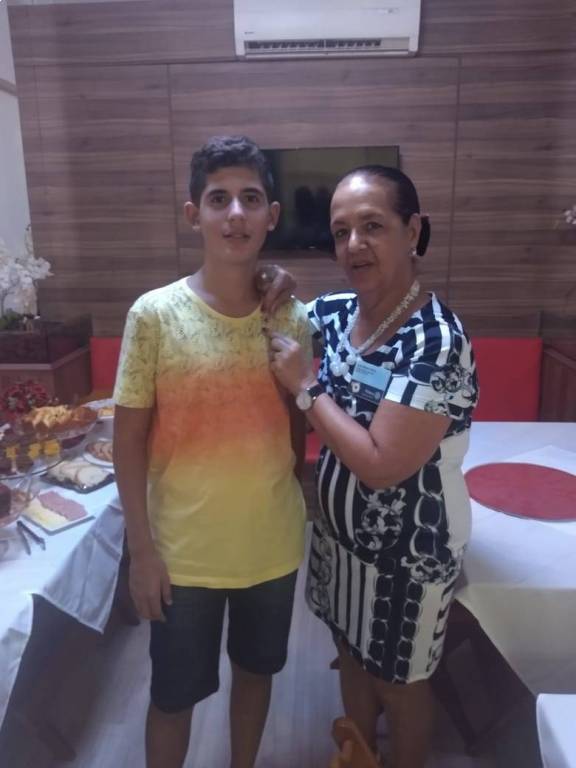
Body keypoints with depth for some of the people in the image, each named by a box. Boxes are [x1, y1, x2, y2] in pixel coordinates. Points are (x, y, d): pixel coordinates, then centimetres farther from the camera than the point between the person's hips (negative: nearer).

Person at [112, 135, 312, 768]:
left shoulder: (293, 319, -6)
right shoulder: (154, 315, -14)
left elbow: (298, 425, 5)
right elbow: (129, 438, -9)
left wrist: (292, 508, 7)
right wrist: (141, 547, -8)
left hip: (273, 542, 3)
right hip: (185, 549, -2)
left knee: (255, 670, 25)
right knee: (174, 693, 17)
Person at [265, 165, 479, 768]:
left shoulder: (437, 341, -28)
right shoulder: (334, 313, -7)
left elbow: (381, 465, -30)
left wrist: (306, 386, -23)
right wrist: (277, 290, -12)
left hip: (407, 550, -7)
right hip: (340, 530, 7)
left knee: (398, 680, 19)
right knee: (352, 655, 28)